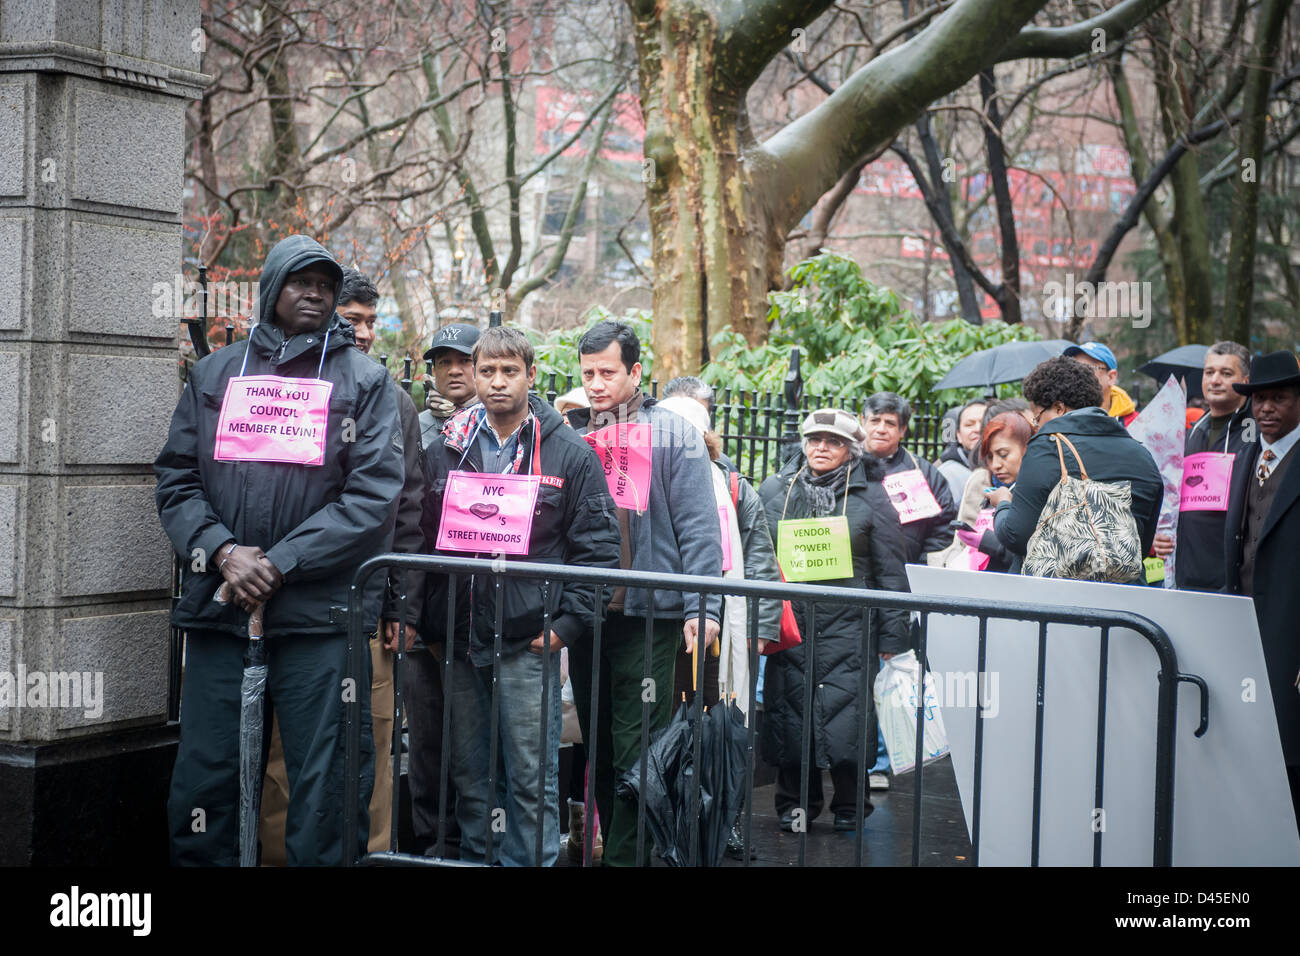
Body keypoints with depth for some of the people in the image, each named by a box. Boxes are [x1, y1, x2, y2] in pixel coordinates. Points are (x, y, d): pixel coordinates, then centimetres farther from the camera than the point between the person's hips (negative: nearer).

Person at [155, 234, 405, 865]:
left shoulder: (364, 381, 8)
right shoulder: (214, 375, 16)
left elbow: (374, 495, -3)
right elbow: (176, 480, 9)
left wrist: (279, 563, -11)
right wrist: (223, 552, -10)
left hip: (320, 615, -2)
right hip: (218, 606, 2)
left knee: (325, 785, -1)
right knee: (204, 777, 4)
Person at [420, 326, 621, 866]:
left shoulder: (570, 455, 1)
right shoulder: (444, 451, 10)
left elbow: (598, 547, -1)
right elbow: (421, 539, 13)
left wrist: (568, 622, -9)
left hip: (529, 643, -3)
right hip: (458, 639, 3)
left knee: (532, 778, 0)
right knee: (469, 775, 12)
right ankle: (475, 857, 23)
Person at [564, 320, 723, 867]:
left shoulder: (672, 433, 0)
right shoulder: (568, 432, 12)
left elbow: (698, 527, -6)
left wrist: (704, 608, -14)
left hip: (648, 613, -5)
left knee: (635, 752, -3)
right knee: (597, 746, 13)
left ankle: (626, 854, 1)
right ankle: (608, 842, 24)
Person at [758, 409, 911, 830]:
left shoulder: (870, 496, 4)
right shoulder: (774, 491, 11)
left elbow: (891, 573, 4)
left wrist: (892, 638, -1)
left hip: (846, 626, -2)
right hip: (788, 621, 2)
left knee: (845, 712, -5)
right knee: (789, 711, 4)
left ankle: (850, 806, 12)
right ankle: (795, 802, 19)